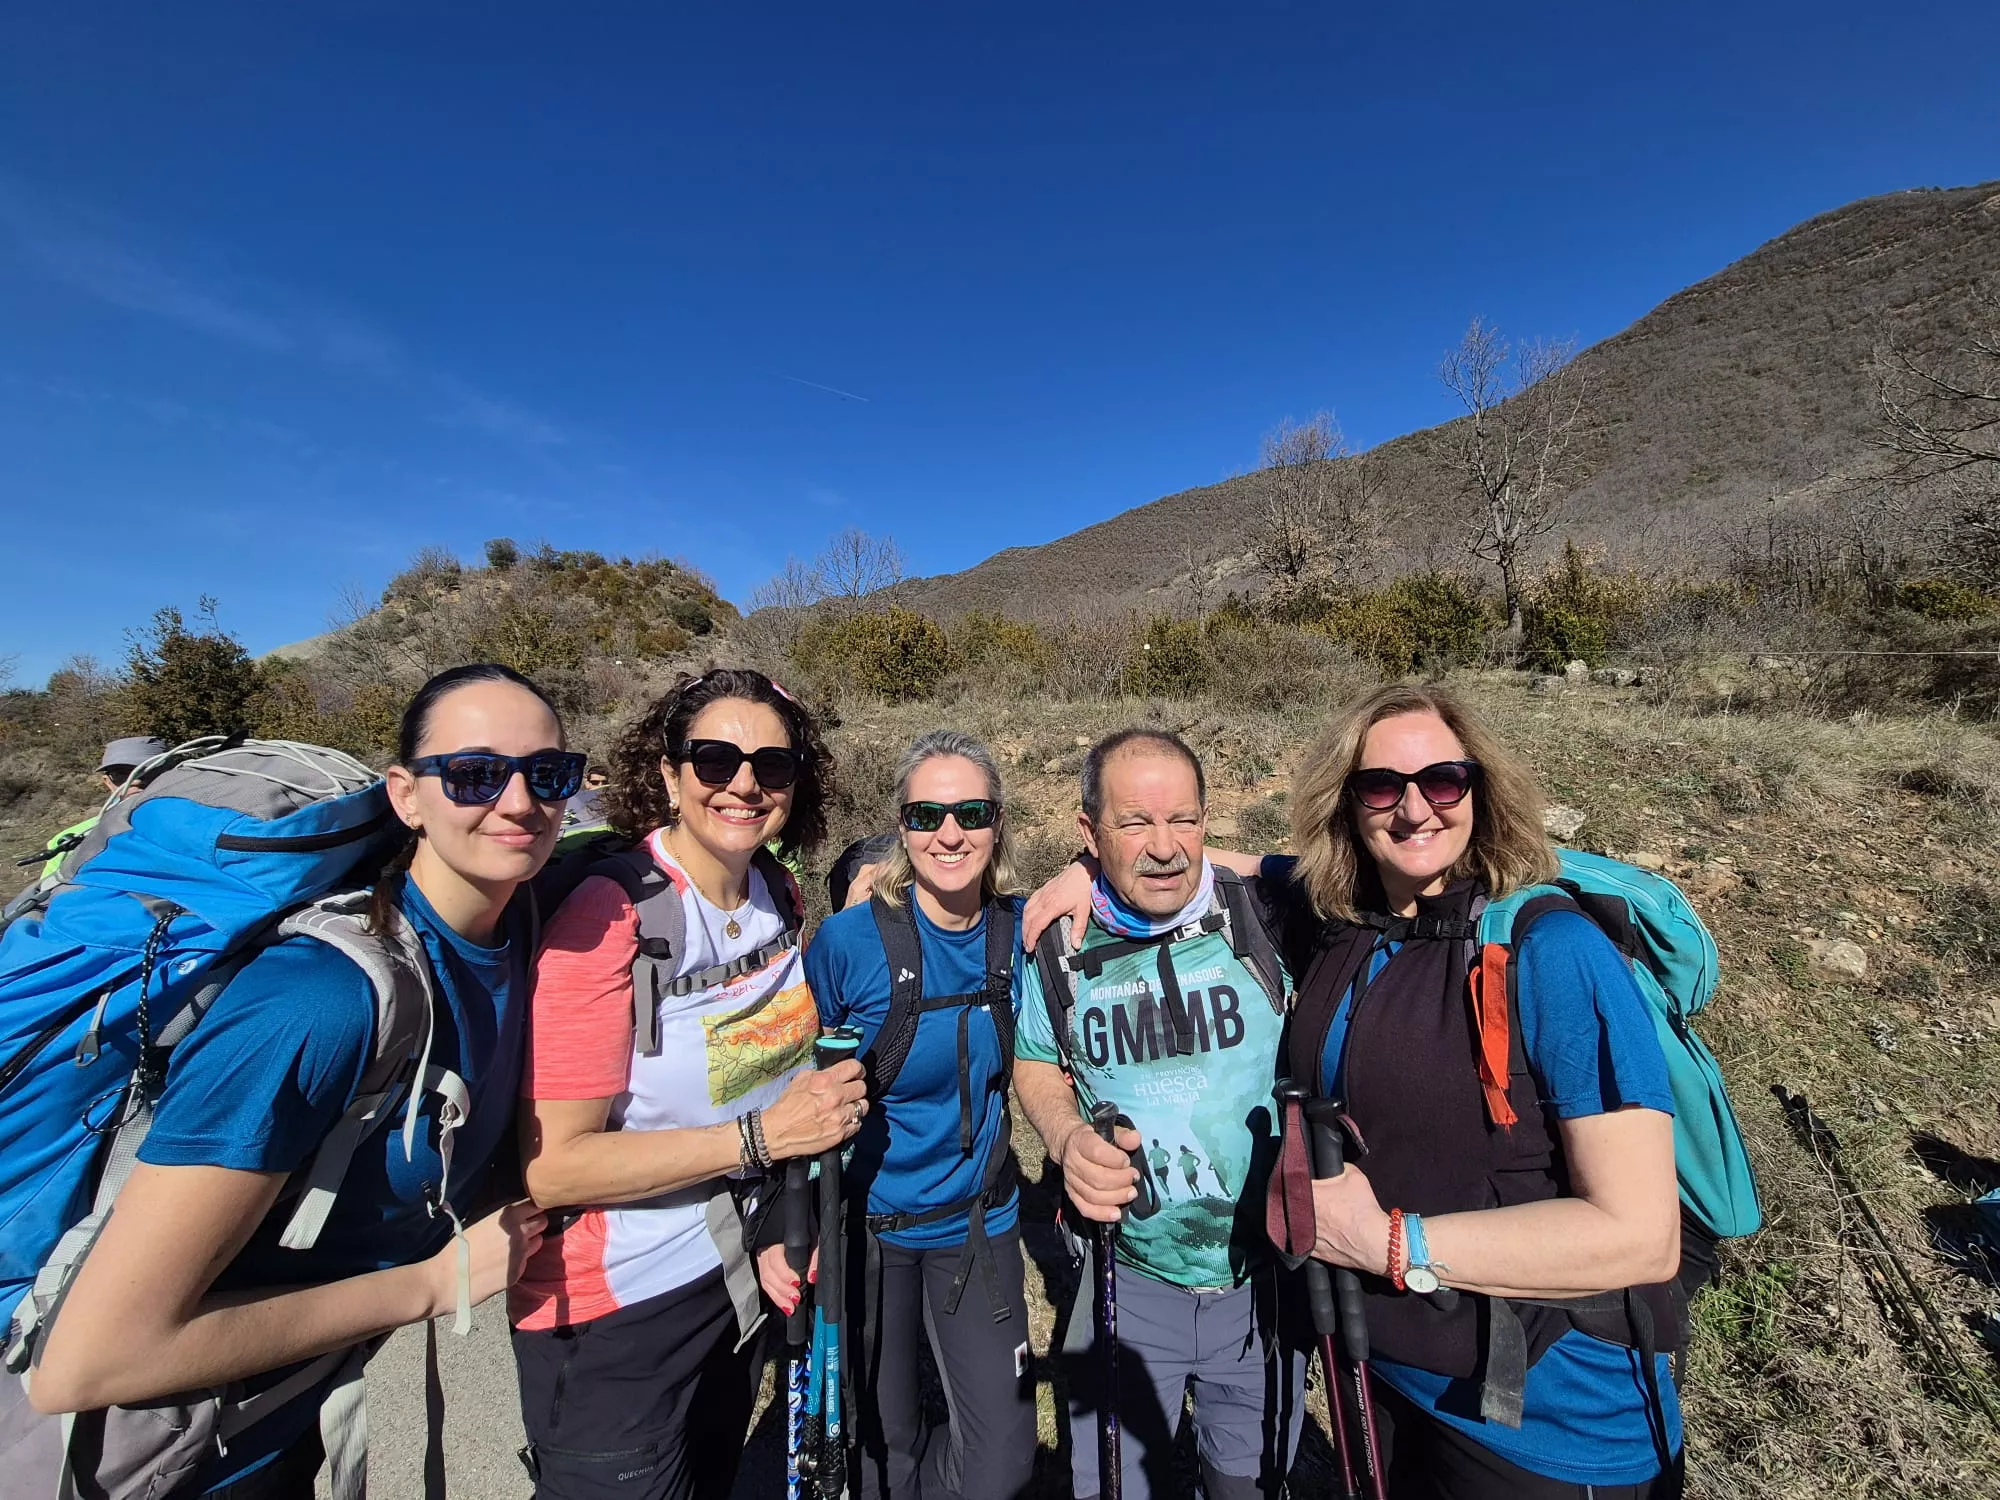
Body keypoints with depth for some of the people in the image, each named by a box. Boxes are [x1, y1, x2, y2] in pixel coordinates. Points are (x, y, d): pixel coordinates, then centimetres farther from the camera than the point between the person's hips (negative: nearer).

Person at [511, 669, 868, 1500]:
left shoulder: (778, 893, -5)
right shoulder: (610, 915, -25)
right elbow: (550, 1167, -24)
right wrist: (760, 1135, -26)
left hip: (737, 1276, 7)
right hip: (611, 1316, -6)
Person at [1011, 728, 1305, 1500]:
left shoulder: (1264, 918, -16)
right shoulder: (1060, 945, -12)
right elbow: (1037, 1064, 3)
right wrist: (1068, 1137, -16)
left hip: (1264, 1279, 0)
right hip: (1130, 1282, 0)